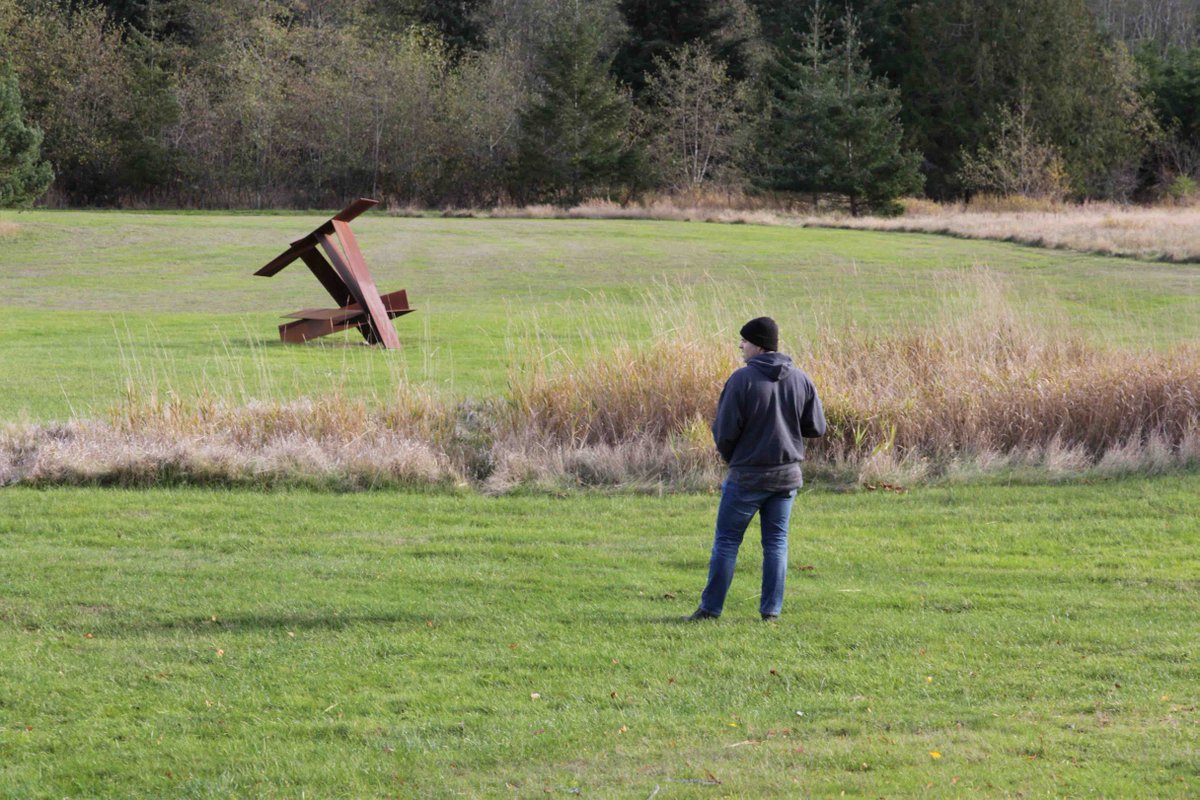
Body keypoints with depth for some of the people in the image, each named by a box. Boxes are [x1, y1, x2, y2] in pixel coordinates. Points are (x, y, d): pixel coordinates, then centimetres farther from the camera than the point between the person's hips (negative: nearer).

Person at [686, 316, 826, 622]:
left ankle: (710, 608, 9)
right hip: (787, 474, 4)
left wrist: (728, 456, 8)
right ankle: (772, 609, 9)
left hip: (748, 475, -4)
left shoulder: (743, 379, -15)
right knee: (776, 541, 12)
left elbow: (724, 432, -13)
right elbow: (816, 427, 4)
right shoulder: (800, 379, 0)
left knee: (727, 540, 6)